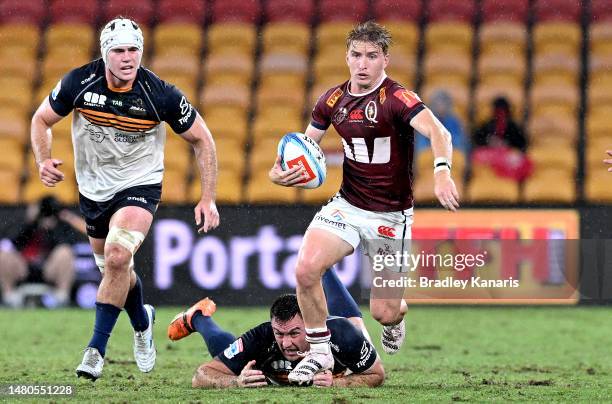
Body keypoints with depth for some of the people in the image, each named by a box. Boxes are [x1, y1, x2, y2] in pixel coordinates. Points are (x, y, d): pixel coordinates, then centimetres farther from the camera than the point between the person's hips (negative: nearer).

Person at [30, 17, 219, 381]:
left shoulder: (161, 95, -22)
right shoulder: (79, 83, -18)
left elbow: (202, 139, -8)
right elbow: (42, 120, 0)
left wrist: (208, 198, -12)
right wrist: (44, 161, -19)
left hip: (139, 187, -4)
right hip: (92, 188, 4)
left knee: (117, 255, -27)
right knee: (113, 267, 17)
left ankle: (96, 349, -17)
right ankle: (143, 322, 50)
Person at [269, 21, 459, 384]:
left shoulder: (396, 98, -18)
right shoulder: (334, 99, 1)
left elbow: (437, 132, -34)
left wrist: (442, 170, -55)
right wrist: (281, 171, -8)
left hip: (391, 216, -4)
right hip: (347, 205, 4)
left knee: (384, 311, -3)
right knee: (306, 268, -22)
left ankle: (397, 320, 39)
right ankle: (320, 351, 0)